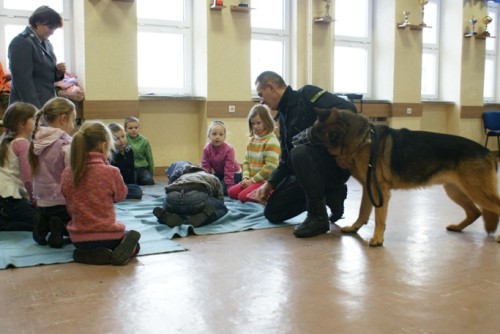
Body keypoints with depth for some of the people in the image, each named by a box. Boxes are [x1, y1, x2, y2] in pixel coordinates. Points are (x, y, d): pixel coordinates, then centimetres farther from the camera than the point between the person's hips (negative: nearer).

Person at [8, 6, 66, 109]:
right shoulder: (21, 42, -12)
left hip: (47, 104, 8)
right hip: (29, 106, -8)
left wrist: (58, 71, 0)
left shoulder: (46, 43, 15)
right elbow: (23, 80, -18)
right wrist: (36, 109, -23)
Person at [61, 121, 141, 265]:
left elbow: (69, 206, 8)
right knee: (132, 235, 28)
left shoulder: (67, 172, -4)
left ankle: (86, 254, 1)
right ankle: (123, 251, -7)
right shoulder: (111, 172, -17)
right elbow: (121, 196, 3)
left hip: (78, 238, 3)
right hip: (107, 235, -3)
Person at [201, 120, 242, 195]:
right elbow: (205, 166, -12)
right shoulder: (206, 149, -16)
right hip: (218, 173, 6)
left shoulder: (228, 149, -30)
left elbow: (229, 170, -28)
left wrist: (229, 187, -27)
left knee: (222, 189, -23)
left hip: (234, 174, -6)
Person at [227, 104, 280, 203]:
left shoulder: (272, 141, -13)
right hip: (252, 180, 9)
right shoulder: (252, 140, 13)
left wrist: (252, 180, -16)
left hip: (266, 181, -9)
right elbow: (247, 161, 14)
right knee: (231, 192, -2)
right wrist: (246, 178, -4)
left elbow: (270, 167, -20)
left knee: (243, 196, -23)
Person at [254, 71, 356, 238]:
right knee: (273, 212, 3)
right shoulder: (283, 116, 13)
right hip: (312, 169, 8)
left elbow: (347, 109, -25)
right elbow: (287, 160, 15)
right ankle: (329, 195, 12)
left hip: (336, 159, -8)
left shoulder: (307, 94, -10)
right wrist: (269, 184, 4)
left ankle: (319, 216, -20)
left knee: (300, 153, -38)